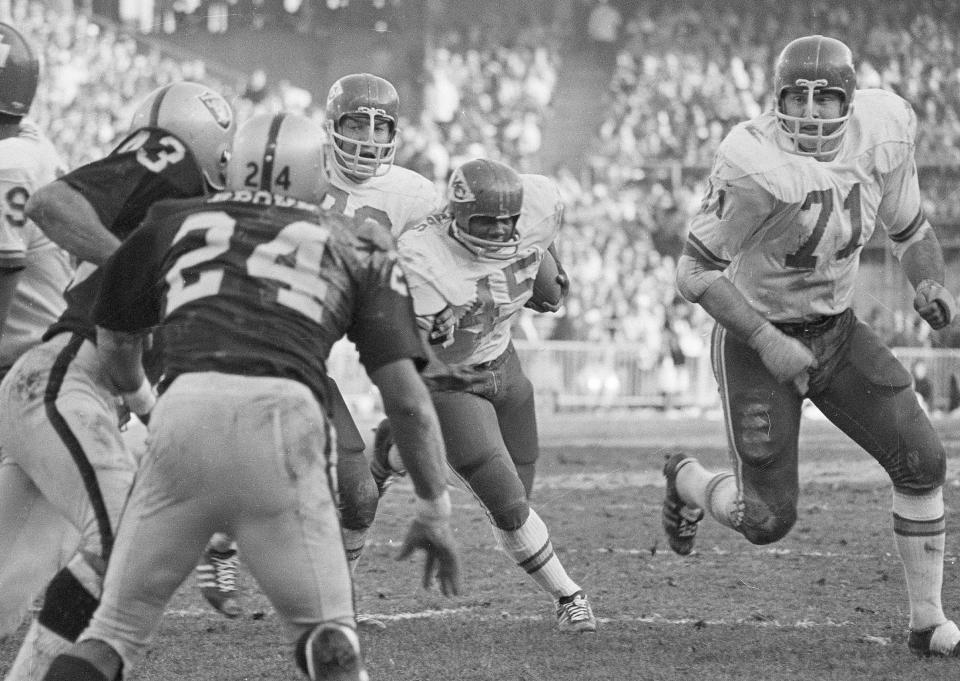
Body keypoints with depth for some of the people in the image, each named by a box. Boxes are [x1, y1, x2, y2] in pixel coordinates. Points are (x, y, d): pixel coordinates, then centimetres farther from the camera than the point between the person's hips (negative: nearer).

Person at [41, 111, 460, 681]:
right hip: (282, 419, -2)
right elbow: (405, 395, 15)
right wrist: (435, 508, 23)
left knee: (118, 628, 13)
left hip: (185, 412, 2)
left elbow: (115, 344, 43)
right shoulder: (356, 247, 22)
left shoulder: (174, 224, 27)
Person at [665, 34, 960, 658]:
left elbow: (910, 230, 9)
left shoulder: (881, 137, -10)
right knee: (768, 522, -3)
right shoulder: (758, 168, -29)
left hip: (836, 331, 5)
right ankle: (687, 480, 32)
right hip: (758, 339, -5)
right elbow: (694, 272, -22)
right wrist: (768, 342, -27)